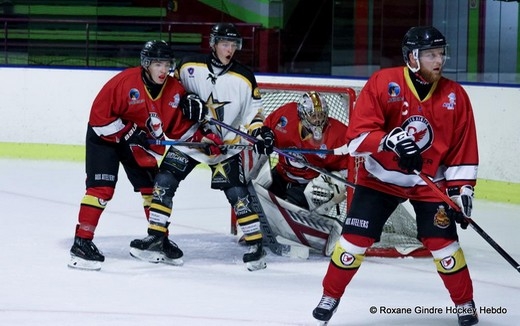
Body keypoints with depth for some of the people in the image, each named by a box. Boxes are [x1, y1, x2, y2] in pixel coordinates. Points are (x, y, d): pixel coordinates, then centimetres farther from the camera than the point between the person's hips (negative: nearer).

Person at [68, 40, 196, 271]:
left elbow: (179, 127, -3)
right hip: (105, 136, -6)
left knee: (153, 187, 8)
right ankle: (81, 242, -17)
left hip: (140, 142, 6)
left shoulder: (175, 90, -9)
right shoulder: (125, 81, -28)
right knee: (102, 188, -16)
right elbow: (99, 115, -24)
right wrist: (127, 132, -27)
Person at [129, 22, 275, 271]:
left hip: (226, 145, -1)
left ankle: (255, 245, 1)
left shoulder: (244, 78, -8)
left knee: (238, 193, -9)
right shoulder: (189, 67, -8)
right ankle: (155, 237, 5)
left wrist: (260, 133, -17)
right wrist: (185, 106, -10)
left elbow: (253, 112, 1)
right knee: (164, 182, -5)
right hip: (188, 138, 1)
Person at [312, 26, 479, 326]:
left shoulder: (455, 96, -7)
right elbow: (358, 135, -19)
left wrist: (462, 189, -7)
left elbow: (463, 149, -1)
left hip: (429, 183, 1)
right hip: (380, 178, -1)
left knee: (443, 242, -6)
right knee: (356, 238, -5)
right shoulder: (383, 83, -16)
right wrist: (389, 141, -35)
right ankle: (330, 297, 15)